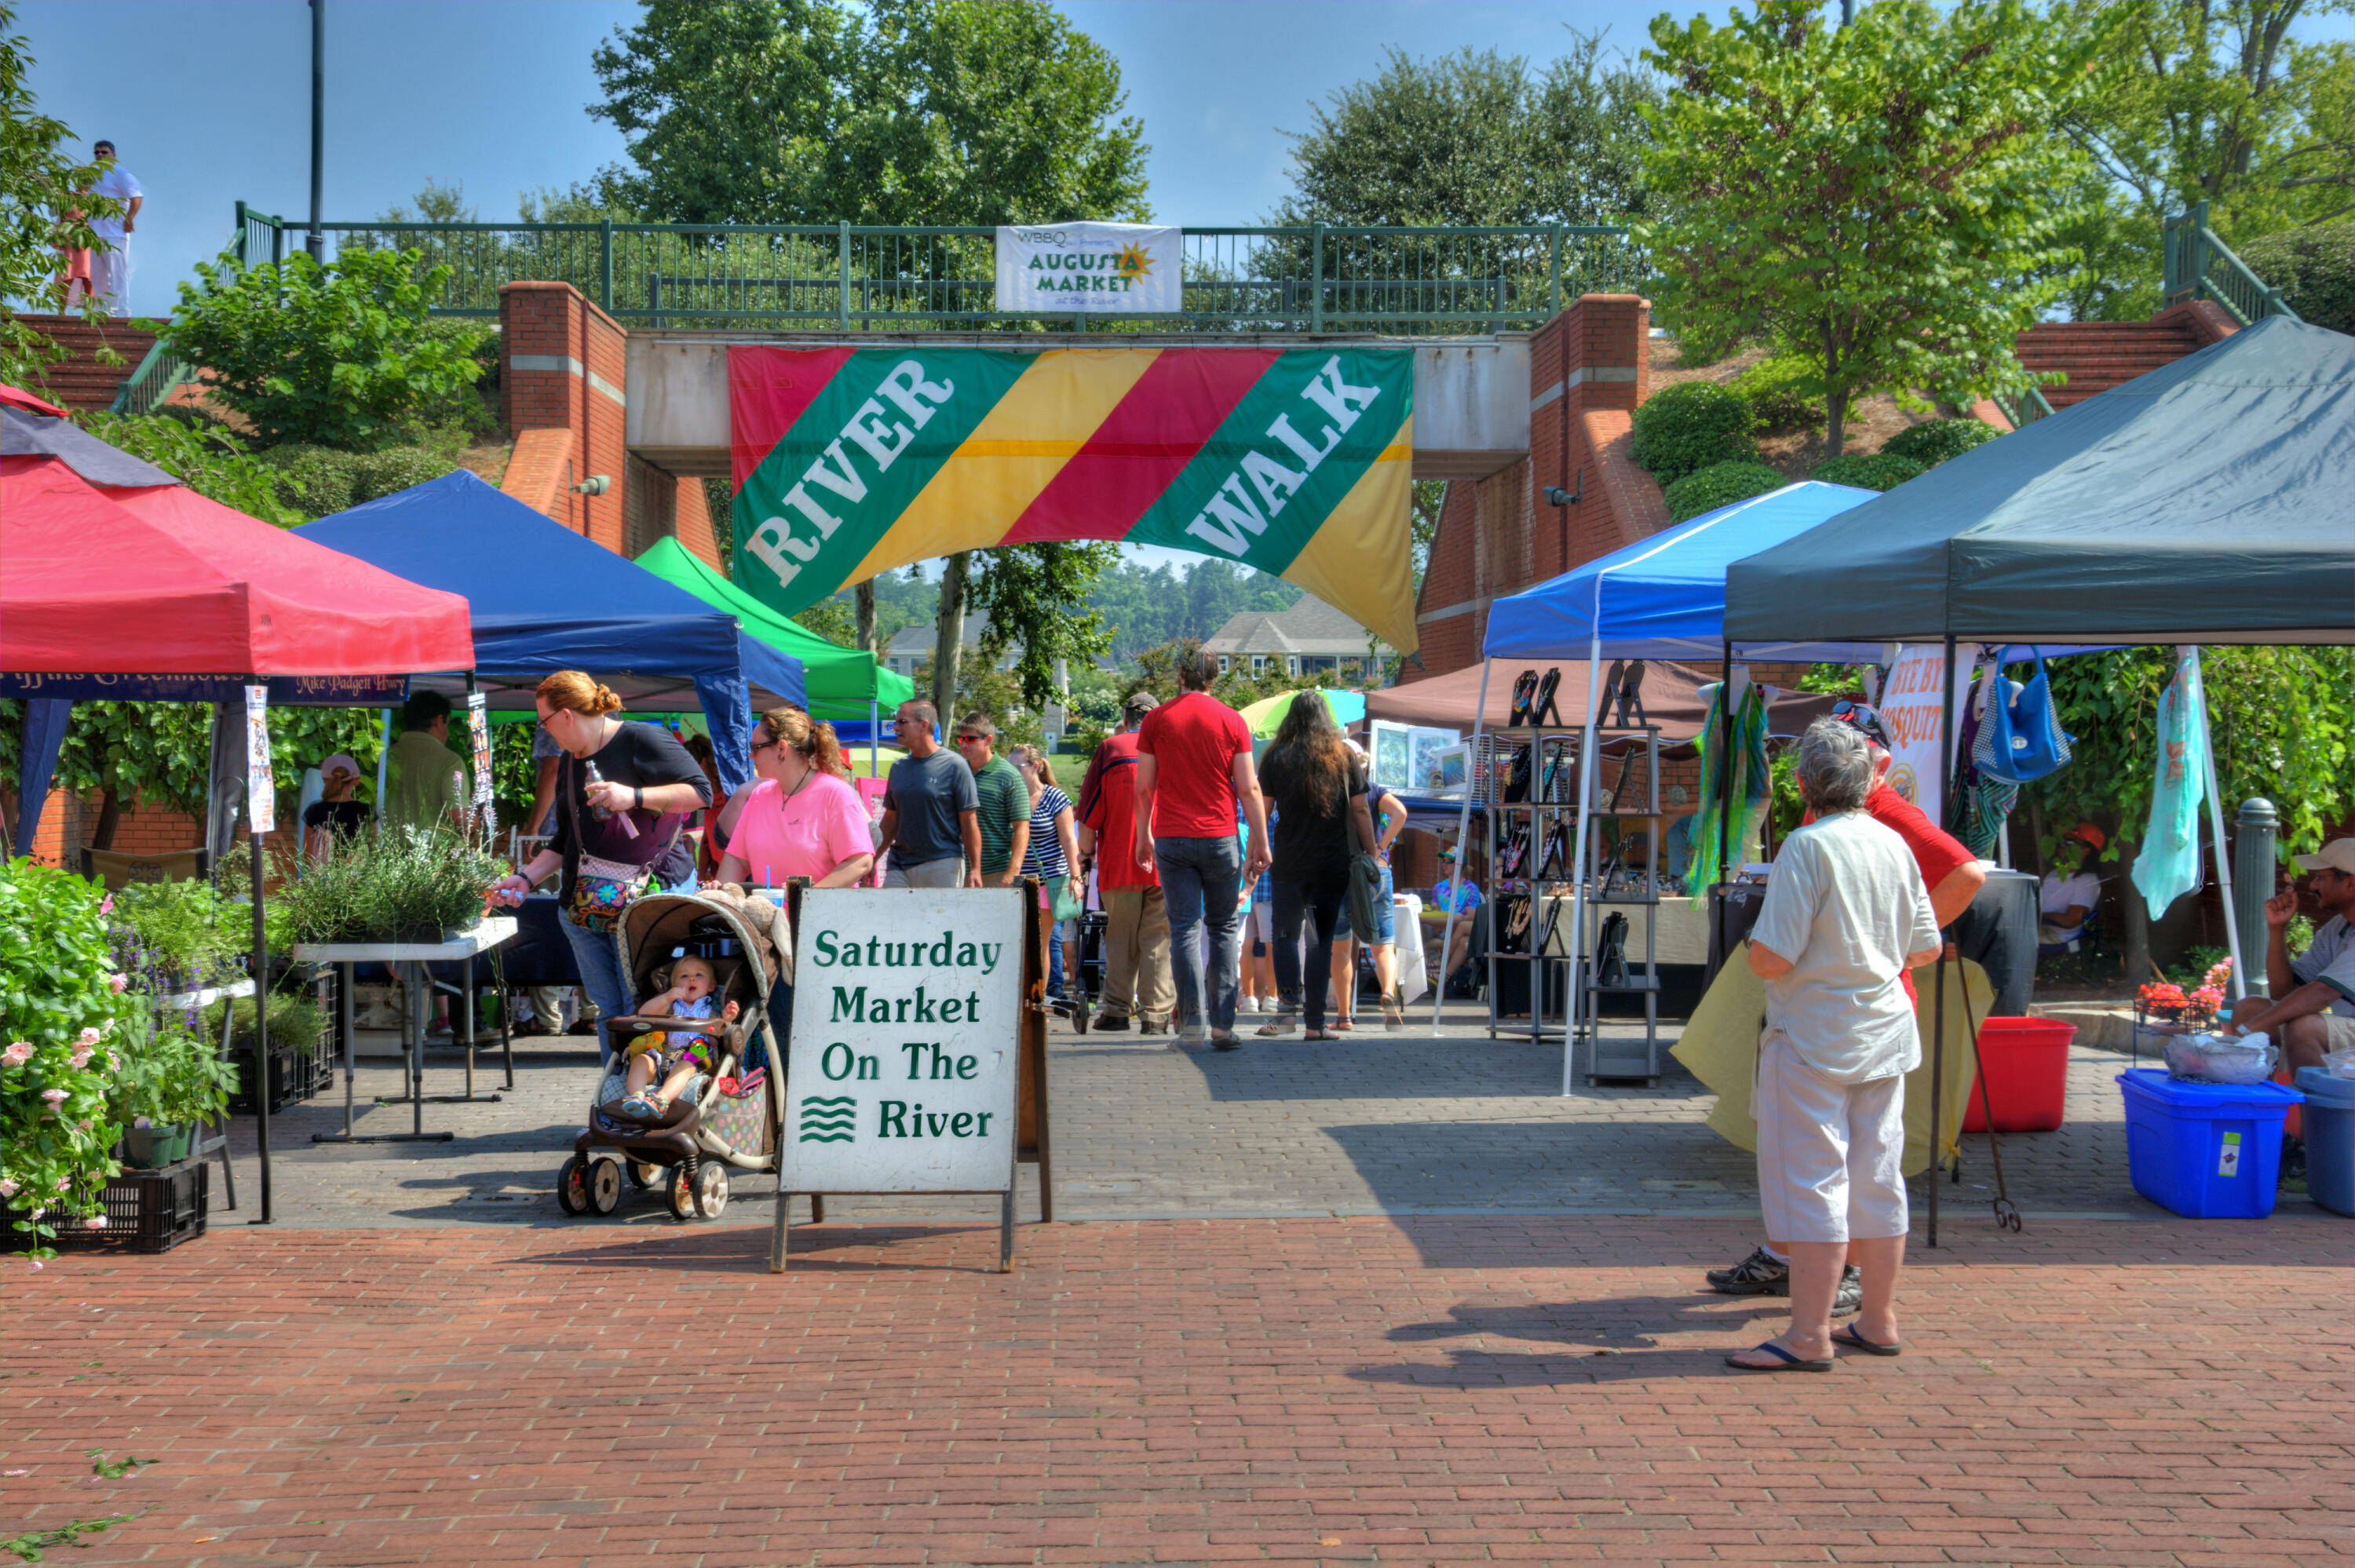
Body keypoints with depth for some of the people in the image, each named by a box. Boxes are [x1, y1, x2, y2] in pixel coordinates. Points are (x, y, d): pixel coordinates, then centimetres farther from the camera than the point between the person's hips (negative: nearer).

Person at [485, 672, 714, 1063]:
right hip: (584, 904, 8)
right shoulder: (571, 761, 20)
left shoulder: (642, 739, -5)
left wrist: (634, 796, -20)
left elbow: (701, 792, -12)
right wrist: (525, 878, 15)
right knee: (608, 1013, 7)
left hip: (649, 898, -7)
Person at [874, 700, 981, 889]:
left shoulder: (953, 766, -5)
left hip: (942, 864, -5)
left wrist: (975, 869, -10)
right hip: (899, 864, 5)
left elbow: (969, 821, -6)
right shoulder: (898, 767, 12)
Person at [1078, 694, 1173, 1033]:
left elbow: (1089, 809, 1)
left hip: (1119, 861, 0)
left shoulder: (1109, 747, 3)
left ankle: (1117, 1010, 7)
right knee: (1159, 940, 2)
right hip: (1166, 864, 1)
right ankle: (1156, 1013, -2)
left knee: (1121, 938, 7)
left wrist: (1086, 851, 9)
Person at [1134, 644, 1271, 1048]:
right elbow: (1248, 789, -2)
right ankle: (1222, 1022, 3)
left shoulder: (1156, 720, 3)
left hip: (1171, 839, 0)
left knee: (1185, 928, 3)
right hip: (1220, 839, 0)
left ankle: (1193, 1016, -6)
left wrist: (1144, 835, 15)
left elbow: (1144, 788, 3)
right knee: (1224, 929, 8)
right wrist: (1261, 843, 3)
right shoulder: (1232, 721, 1)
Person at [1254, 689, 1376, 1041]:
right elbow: (1360, 810, 2)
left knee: (1286, 936, 12)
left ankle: (1287, 1008, -4)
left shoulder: (1277, 757, 2)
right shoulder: (1345, 756, 4)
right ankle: (1315, 1021, 3)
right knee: (1322, 939, 6)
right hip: (1334, 863, 1)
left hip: (1289, 863, -1)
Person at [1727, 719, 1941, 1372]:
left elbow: (1770, 958, -21)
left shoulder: (1808, 846, -16)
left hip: (1814, 1038, -7)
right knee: (1877, 1179, 13)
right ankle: (1878, 1321, 22)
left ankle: (1809, 1334, 0)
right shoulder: (1893, 843, 5)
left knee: (1811, 1182, -2)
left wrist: (1756, 949, 1)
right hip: (1885, 1036, 7)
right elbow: (1925, 948, 12)